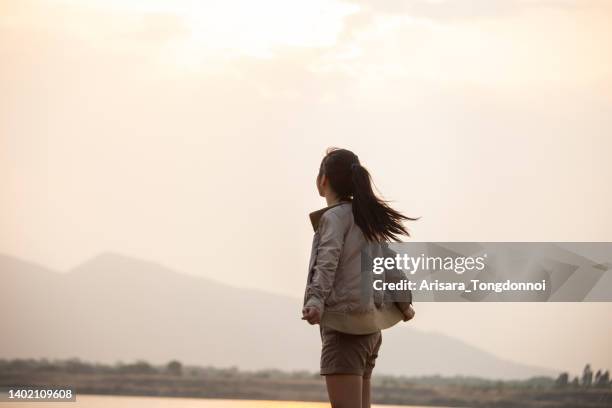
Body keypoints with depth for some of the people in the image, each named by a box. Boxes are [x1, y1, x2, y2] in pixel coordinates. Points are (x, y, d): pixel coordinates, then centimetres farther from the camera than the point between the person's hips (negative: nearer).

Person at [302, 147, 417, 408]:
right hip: (369, 326, 9)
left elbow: (328, 262, -21)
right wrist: (403, 302, 38)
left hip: (344, 323, -9)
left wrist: (315, 301, -34)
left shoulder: (334, 216, -6)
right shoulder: (366, 216, 18)